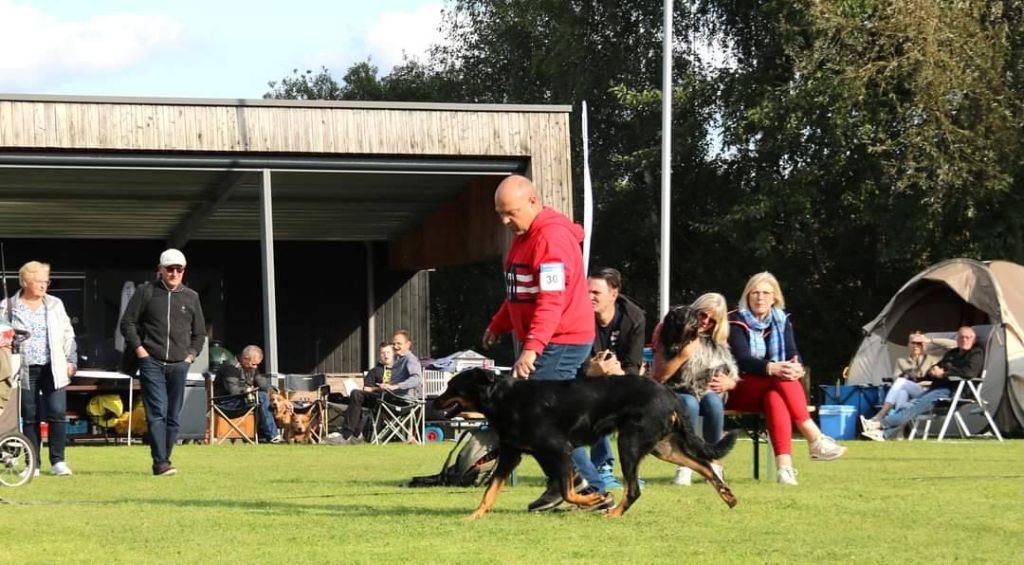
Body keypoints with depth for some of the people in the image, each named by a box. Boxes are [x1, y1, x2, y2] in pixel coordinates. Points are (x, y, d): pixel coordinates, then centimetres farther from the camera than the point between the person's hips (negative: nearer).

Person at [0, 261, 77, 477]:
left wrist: (71, 361, 6)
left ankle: (58, 461, 0)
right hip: (25, 370, -1)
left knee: (58, 414, -8)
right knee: (30, 417, 3)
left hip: (53, 369, 1)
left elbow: (68, 335, 12)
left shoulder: (55, 305, 10)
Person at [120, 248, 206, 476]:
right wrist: (139, 349, -4)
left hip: (179, 365, 4)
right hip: (152, 363, -4)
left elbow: (200, 332, 22)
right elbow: (127, 323, 5)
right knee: (157, 413, -13)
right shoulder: (146, 293, 4)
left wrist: (191, 355, 9)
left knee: (173, 417, 4)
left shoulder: (191, 297, 14)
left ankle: (164, 461, 11)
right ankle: (160, 463, -19)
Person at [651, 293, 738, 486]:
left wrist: (728, 383, -9)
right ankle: (685, 466, -30)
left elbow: (733, 378, 14)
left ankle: (714, 464, -24)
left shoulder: (718, 341, 10)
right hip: (677, 394, -3)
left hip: (709, 393, 3)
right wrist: (683, 355, -19)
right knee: (690, 404, -37)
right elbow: (658, 377, -12)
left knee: (713, 401, -32)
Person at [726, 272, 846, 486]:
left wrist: (797, 368, -29)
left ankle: (784, 464, -52)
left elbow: (792, 355, -4)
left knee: (775, 397, -36)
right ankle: (815, 438, -39)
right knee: (781, 379, -33)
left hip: (772, 390, 3)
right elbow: (743, 360, -19)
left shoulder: (782, 321, 10)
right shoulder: (736, 322, -4)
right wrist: (771, 368, -39)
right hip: (740, 392, -3)